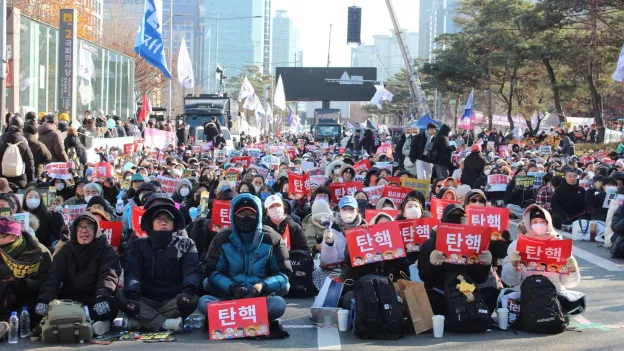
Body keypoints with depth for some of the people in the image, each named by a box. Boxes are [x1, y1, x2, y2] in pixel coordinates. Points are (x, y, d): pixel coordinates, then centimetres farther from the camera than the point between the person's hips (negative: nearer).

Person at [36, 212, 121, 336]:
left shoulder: (106, 251, 3)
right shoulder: (66, 251, 11)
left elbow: (109, 275, -16)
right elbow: (53, 277, -3)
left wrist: (103, 296, -38)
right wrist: (45, 300, -24)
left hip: (95, 305, -2)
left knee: (111, 304, -34)